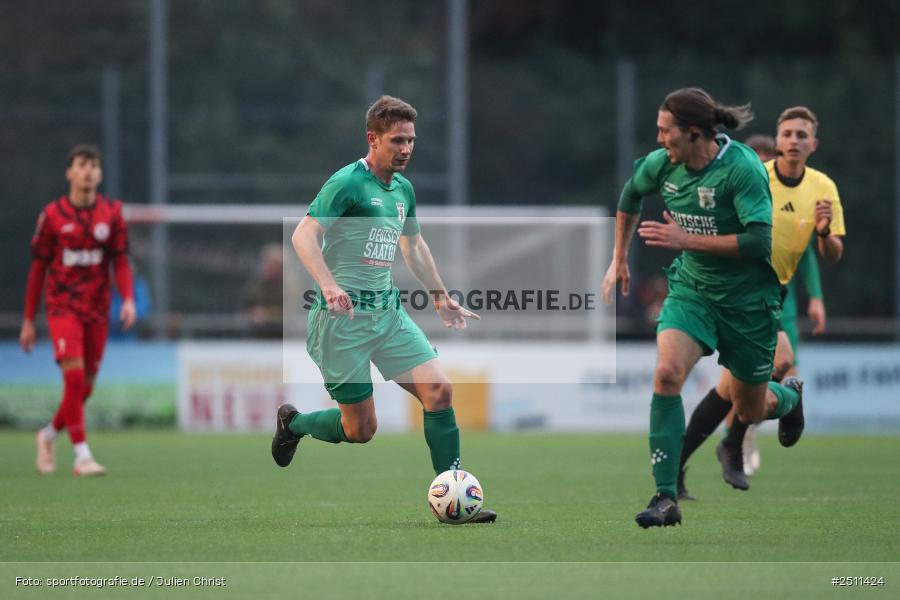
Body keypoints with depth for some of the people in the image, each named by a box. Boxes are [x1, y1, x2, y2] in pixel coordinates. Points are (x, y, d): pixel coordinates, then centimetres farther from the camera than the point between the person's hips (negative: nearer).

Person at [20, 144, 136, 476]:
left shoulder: (112, 212, 3)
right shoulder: (53, 215, -2)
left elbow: (121, 261, 5)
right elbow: (38, 269, 4)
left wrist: (128, 299, -13)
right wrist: (29, 320, 5)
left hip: (97, 310, 3)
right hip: (63, 307, -3)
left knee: (85, 387, 7)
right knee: (75, 377, -18)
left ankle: (49, 435, 33)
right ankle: (82, 455, -15)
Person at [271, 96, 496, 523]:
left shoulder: (403, 189, 13)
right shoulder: (347, 183, -12)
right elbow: (304, 235, -21)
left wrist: (441, 297, 31)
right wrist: (328, 285, -36)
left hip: (388, 311, 7)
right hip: (344, 315, -7)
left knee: (439, 390, -9)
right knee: (360, 430, -3)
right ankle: (293, 423, 28)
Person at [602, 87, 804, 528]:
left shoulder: (742, 169, -24)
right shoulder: (661, 164, -7)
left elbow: (760, 242, -30)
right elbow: (631, 194, 17)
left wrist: (685, 239, -29)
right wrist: (619, 259, 22)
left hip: (748, 300, -4)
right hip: (691, 289, 4)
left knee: (750, 412, 11)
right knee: (667, 373, -23)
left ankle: (788, 396, 51)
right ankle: (666, 498, -20)